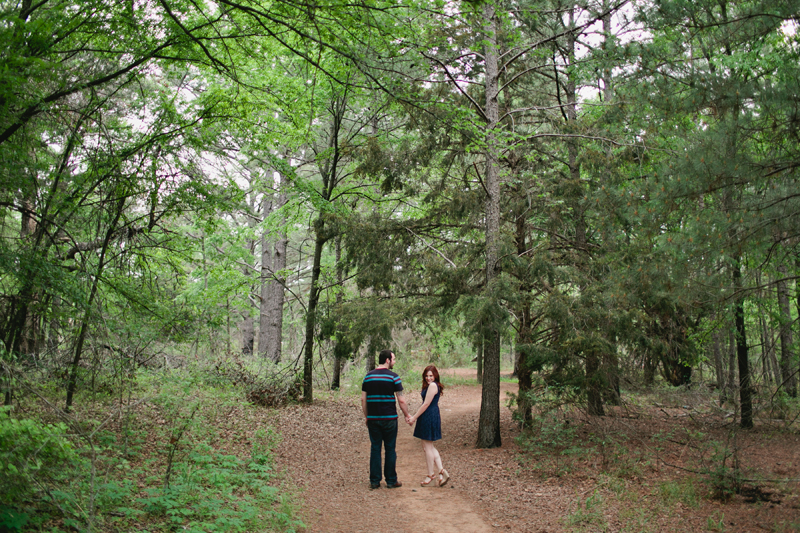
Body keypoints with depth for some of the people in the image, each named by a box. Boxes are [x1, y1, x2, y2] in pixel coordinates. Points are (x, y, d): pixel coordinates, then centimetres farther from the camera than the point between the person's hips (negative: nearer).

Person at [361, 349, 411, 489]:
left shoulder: (368, 377, 4)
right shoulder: (393, 377, -8)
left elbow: (363, 399, 6)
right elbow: (401, 400, -8)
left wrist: (366, 416, 15)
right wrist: (407, 416, 3)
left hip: (372, 419, 3)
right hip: (389, 418, -3)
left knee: (375, 449, 8)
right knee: (390, 449, 6)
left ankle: (374, 481, 9)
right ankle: (391, 480, 11)